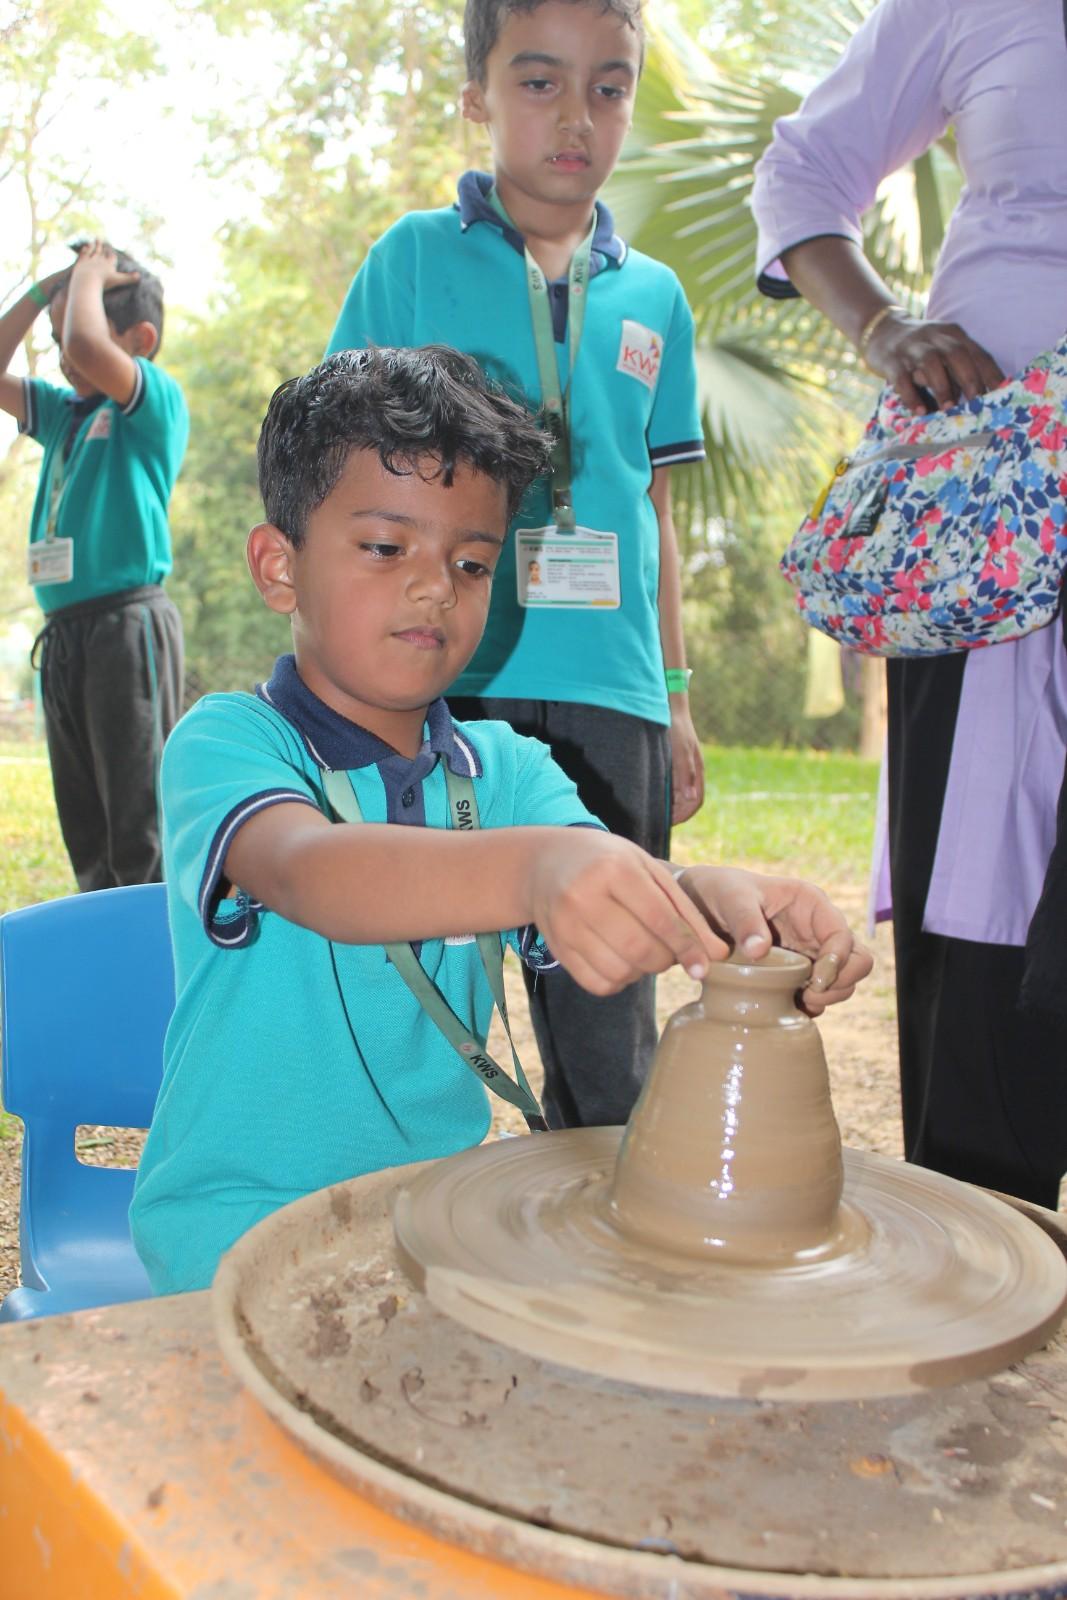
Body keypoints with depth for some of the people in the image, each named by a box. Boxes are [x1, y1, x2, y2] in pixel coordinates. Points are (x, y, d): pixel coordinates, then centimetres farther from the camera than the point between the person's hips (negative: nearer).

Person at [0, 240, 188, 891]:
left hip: (128, 623, -8)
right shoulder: (64, 411, 19)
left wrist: (90, 273, -3)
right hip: (63, 630, 8)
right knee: (85, 828, 10)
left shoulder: (158, 399, -4)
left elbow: (87, 348, -21)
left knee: (141, 823, -9)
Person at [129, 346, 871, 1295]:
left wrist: (719, 904, -36)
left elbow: (613, 911, -12)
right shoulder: (224, 742, -10)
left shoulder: (504, 769, 6)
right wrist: (533, 866, -51)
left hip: (445, 1190, 5)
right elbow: (302, 869, -32)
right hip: (247, 1210, -5)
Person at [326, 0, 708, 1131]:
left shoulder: (653, 297, 14)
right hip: (437, 680, -2)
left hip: (606, 695, 3)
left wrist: (674, 697, 14)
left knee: (608, 1044, 6)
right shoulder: (415, 258, 6)